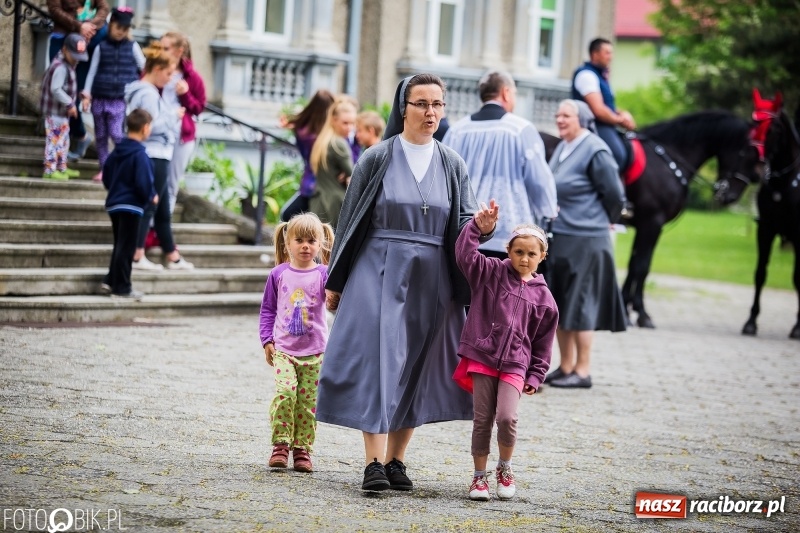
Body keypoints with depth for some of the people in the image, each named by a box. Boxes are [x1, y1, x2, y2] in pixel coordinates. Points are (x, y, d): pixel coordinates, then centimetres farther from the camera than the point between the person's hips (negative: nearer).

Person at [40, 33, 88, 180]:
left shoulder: (68, 65, 11)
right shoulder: (61, 67, -22)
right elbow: (56, 89, -28)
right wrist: (70, 104, -25)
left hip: (62, 112, 11)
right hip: (55, 112, -11)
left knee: (63, 140, 19)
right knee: (55, 140, -7)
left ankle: (61, 168, 30)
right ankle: (50, 170, -3)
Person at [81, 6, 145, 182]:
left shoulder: (132, 47, 3)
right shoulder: (101, 47, 5)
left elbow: (144, 68, 10)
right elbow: (92, 71, 6)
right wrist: (86, 94, 1)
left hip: (121, 100, -2)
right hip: (100, 98, 2)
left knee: (116, 134, -14)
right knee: (100, 135, 6)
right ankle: (103, 168, 14)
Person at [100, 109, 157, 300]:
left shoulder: (117, 151, 8)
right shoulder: (140, 155, -18)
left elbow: (106, 175, 15)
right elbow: (143, 182, -21)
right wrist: (151, 196, -4)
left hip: (114, 203, 9)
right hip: (131, 205, -9)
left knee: (120, 246, 19)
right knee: (126, 247, -2)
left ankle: (111, 281, 21)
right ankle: (121, 288, 2)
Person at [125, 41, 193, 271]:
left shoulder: (145, 91, 16)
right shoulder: (148, 94, -16)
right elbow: (153, 126, -21)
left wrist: (173, 116, 11)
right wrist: (173, 115, -9)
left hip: (156, 156, 11)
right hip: (154, 156, -11)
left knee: (163, 209, 14)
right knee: (148, 207, -6)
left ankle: (173, 257, 21)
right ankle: (137, 257, -4)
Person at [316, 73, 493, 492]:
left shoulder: (451, 165, 6)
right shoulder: (377, 159, -1)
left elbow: (464, 221, 1)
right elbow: (350, 219, 3)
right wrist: (335, 282, 3)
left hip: (430, 280, 3)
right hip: (379, 272, -3)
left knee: (416, 367, 5)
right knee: (376, 361, -10)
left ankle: (395, 459, 15)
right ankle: (374, 464, -12)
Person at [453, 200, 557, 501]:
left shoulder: (542, 296, 7)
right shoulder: (491, 273, 5)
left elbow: (543, 342, 11)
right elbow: (465, 255, -10)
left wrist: (535, 376, 7)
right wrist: (477, 228, -21)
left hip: (515, 365, 0)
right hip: (482, 357, 0)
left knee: (507, 417, -15)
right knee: (482, 420, 2)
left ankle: (505, 468, 9)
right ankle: (479, 476, 15)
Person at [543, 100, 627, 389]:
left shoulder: (595, 151, -14)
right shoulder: (562, 148, 10)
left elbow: (614, 196, -12)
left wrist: (606, 223, 1)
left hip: (584, 242, -8)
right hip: (558, 240, 8)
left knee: (580, 307, -2)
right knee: (559, 307, 13)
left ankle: (582, 371, 5)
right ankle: (565, 367, 22)